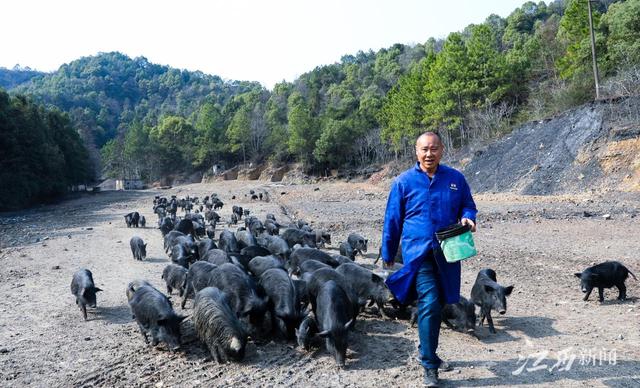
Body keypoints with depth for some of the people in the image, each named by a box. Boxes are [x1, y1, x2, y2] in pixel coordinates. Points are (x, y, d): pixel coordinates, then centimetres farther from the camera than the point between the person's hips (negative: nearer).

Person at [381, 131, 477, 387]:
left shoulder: (456, 179, 4)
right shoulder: (404, 181, -2)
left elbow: (468, 206, 15)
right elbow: (392, 220, 4)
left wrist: (467, 218, -10)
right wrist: (388, 254, 10)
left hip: (447, 252, 4)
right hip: (418, 252, -3)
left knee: (437, 305, 15)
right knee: (430, 303, -15)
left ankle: (428, 353, 36)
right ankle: (429, 367, -4)